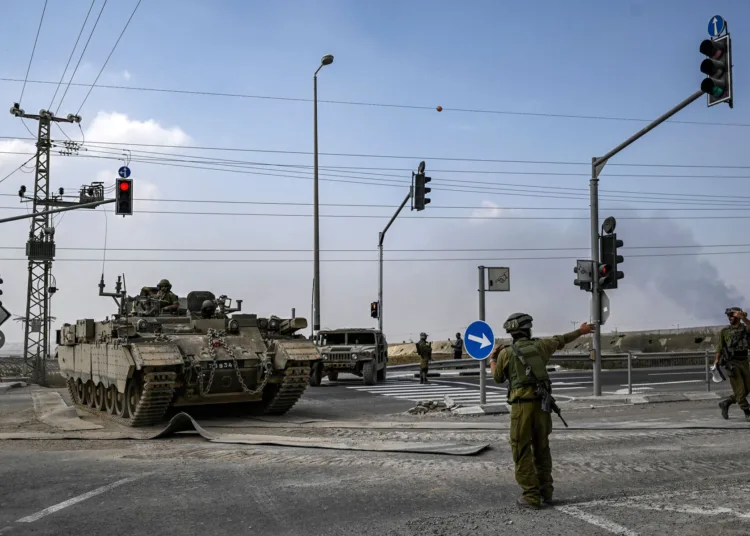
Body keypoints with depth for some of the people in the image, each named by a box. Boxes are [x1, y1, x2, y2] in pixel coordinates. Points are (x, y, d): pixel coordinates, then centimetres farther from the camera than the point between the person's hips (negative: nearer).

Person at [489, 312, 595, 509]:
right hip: (542, 403, 4)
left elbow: (498, 377, 12)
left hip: (522, 406, -4)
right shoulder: (540, 345, 6)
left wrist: (492, 358, 28)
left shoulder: (506, 353, -3)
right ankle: (546, 492, 23)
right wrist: (581, 331, 42)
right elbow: (561, 340, 24)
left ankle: (532, 496, -1)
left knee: (522, 452, 1)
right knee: (542, 449, 17)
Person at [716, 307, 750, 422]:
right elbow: (720, 346, 3)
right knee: (739, 390, -6)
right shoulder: (724, 331, 6)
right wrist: (717, 359, -9)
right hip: (732, 363, -2)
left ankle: (726, 403, 22)